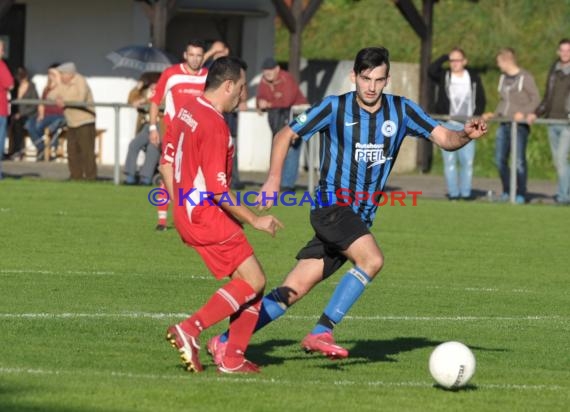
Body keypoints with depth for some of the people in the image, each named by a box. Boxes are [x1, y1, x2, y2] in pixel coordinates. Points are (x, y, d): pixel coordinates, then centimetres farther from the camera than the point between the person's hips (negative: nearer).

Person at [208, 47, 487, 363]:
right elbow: (286, 135, 4)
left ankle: (225, 342, 7)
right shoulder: (334, 108, -5)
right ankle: (321, 332, -22)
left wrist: (465, 135, -20)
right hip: (331, 204, -4)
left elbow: (444, 138, 2)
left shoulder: (401, 111, 5)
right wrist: (274, 178, -7)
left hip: (361, 216, 4)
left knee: (293, 290, 1)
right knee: (372, 259, -29)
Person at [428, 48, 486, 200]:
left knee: (467, 161, -4)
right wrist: (445, 57, -6)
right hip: (447, 124, 0)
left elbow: (481, 101, 11)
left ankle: (466, 192, 2)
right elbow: (431, 70, -14)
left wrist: (476, 118, -1)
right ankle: (453, 192, 1)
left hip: (466, 126, 0)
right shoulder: (444, 76, 6)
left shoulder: (473, 78, 8)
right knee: (449, 160, -3)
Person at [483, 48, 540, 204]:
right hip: (504, 124, 7)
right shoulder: (503, 78, 16)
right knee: (500, 159, 4)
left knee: (519, 160, -8)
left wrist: (524, 112, -18)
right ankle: (507, 191, 17)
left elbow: (536, 99, -7)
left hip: (520, 125, -7)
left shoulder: (525, 77, -7)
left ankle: (521, 194, 0)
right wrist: (495, 114, 12)